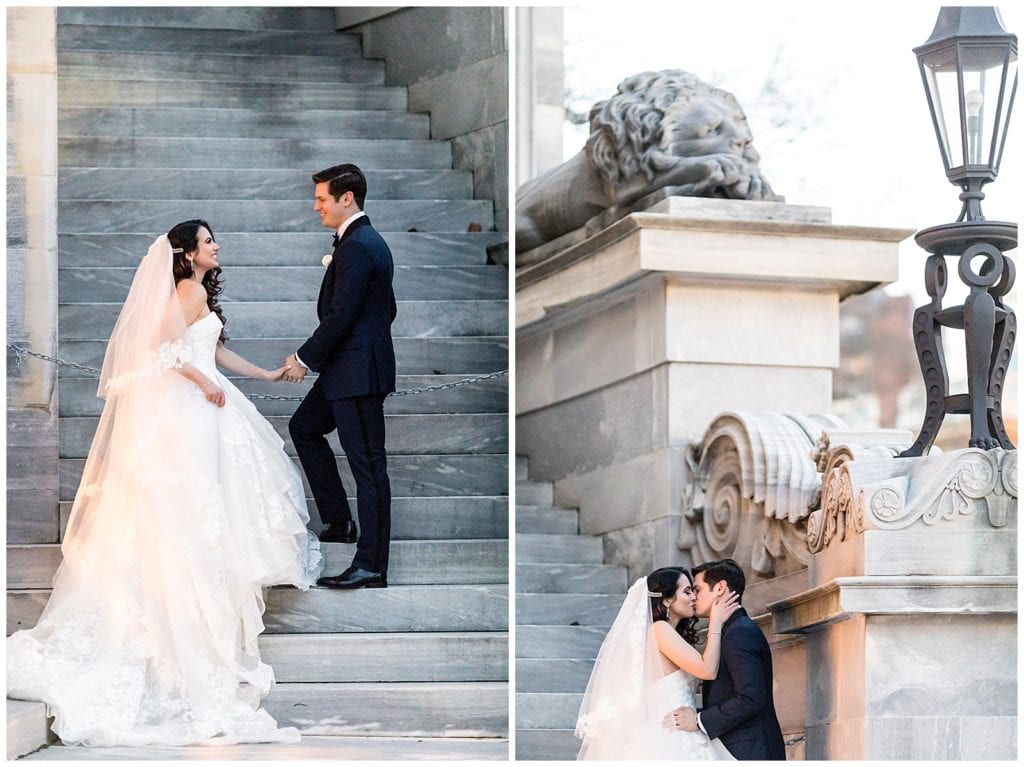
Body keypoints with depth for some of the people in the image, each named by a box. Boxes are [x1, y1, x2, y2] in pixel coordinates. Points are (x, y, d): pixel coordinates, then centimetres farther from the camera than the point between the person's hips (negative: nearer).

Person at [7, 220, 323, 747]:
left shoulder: (199, 293, 17)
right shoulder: (193, 291, -12)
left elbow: (216, 351, 24)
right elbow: (165, 345, -21)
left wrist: (268, 374, 29)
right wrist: (204, 382, -19)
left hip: (194, 399, 10)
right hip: (190, 404, -10)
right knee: (197, 495, -6)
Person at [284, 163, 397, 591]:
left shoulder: (356, 248, -18)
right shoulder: (370, 242, 14)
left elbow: (340, 316, -22)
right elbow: (387, 309, 19)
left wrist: (306, 358, -11)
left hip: (357, 372, -11)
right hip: (351, 368, 11)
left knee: (367, 463, -7)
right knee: (304, 427, 23)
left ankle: (371, 566, -5)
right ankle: (339, 522, 25)